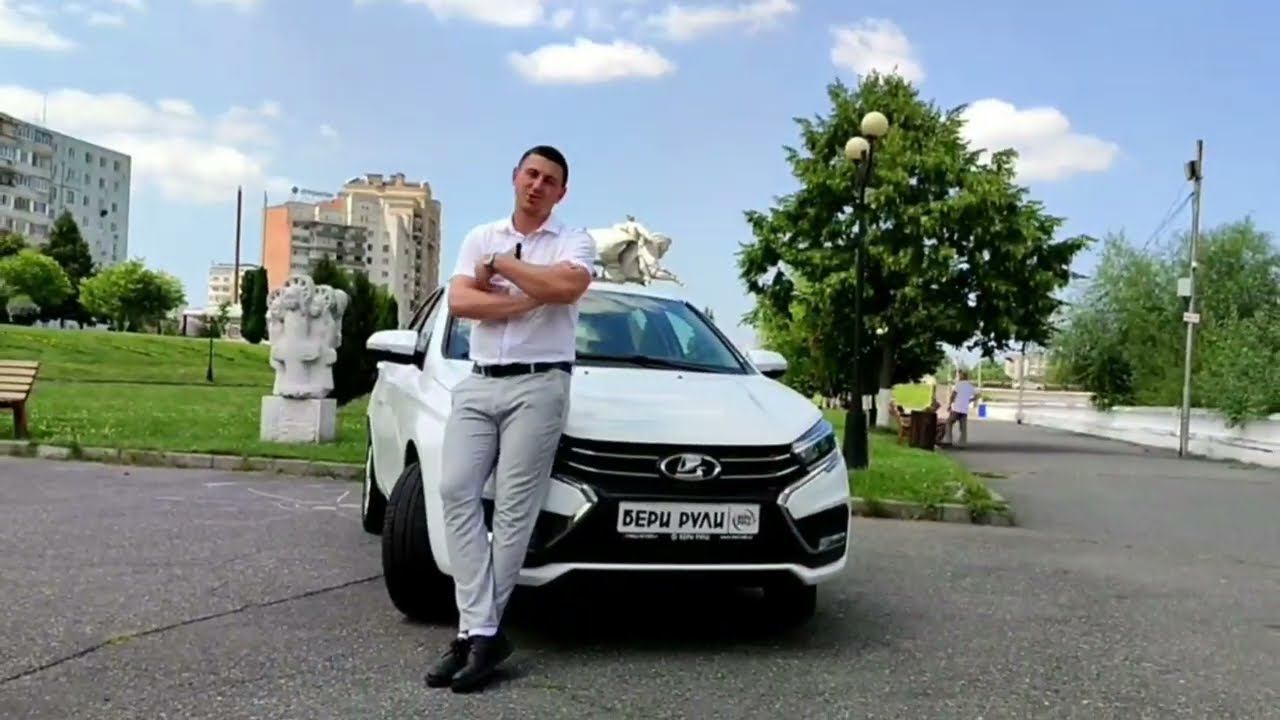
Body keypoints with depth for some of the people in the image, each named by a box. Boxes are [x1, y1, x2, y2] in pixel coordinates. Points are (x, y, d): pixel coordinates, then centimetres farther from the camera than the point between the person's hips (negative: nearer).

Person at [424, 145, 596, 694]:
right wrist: (531, 300, -8)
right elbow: (459, 301, 1)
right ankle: (482, 630, -9)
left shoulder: (574, 241, 7)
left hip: (538, 385, -4)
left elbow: (567, 286, -17)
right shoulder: (480, 237, 17)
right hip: (477, 385, 4)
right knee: (456, 491, -9)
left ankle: (477, 630, 1)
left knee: (513, 507, -5)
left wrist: (500, 266, -5)